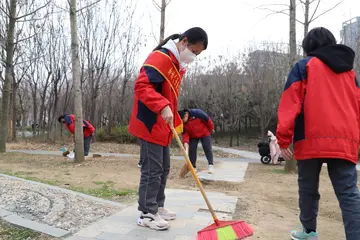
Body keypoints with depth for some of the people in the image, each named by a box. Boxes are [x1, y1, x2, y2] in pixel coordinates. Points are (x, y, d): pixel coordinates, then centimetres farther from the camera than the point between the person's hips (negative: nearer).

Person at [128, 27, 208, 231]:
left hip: (163, 126, 10)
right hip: (150, 124, -10)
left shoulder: (178, 64, 16)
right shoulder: (160, 57, -16)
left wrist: (176, 123, 17)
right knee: (152, 170, -5)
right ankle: (147, 214, 7)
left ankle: (157, 207, 27)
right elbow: (142, 86, -27)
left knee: (164, 168, 15)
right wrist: (163, 107, -39)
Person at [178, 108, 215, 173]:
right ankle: (193, 167, 7)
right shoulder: (182, 124, -18)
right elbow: (185, 133, -14)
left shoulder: (196, 113, -31)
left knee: (207, 148, -5)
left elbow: (207, 120, -19)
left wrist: (211, 129, -5)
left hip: (204, 133, -4)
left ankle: (211, 165, 0)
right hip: (193, 136, 4)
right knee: (191, 150, -2)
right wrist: (185, 142, -31)